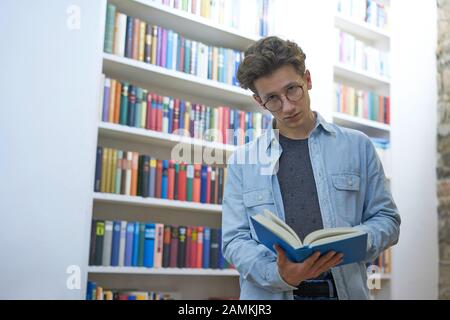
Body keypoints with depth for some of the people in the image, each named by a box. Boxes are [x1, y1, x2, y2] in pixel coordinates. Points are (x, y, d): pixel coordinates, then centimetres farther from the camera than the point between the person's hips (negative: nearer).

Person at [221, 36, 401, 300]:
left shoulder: (358, 146, 8)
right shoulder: (242, 161, 7)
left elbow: (387, 219, 11)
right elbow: (235, 239, 3)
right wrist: (278, 274, -15)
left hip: (345, 290, 0)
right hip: (270, 293, 0)